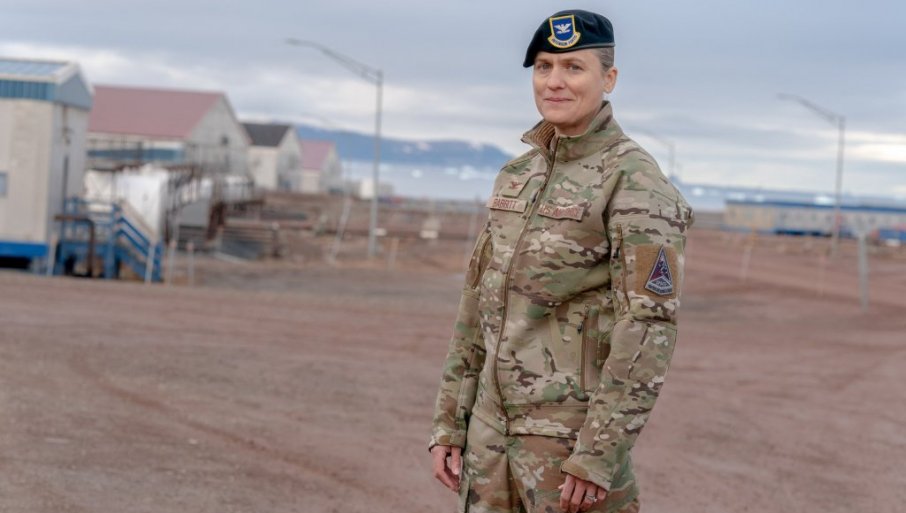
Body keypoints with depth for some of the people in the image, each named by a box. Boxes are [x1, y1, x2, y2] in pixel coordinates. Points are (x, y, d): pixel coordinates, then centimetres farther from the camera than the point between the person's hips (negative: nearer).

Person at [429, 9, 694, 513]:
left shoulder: (636, 183, -12)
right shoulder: (518, 176, 12)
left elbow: (650, 326, -18)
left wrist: (600, 454, -22)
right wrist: (450, 422, 11)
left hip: (575, 431, -7)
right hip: (493, 429, 7)